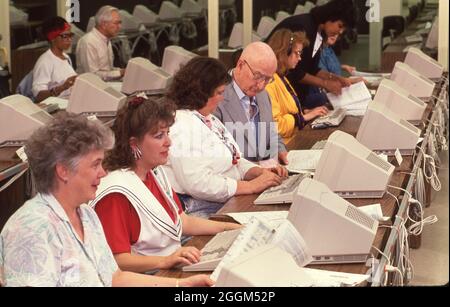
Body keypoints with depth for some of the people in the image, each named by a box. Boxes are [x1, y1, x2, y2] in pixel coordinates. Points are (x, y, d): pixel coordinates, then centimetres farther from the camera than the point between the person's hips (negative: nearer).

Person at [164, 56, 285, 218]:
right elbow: (198, 184, -24)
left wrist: (260, 172, 4)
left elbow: (232, 159, 24)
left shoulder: (208, 119, 18)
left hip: (227, 203, 10)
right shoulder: (183, 127, -16)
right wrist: (251, 186, -18)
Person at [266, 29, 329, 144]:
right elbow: (274, 125, -23)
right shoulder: (269, 81, -17)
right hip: (283, 146, -10)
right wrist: (304, 116, -13)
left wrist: (306, 112, 9)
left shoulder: (280, 77, 15)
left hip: (294, 139, 10)